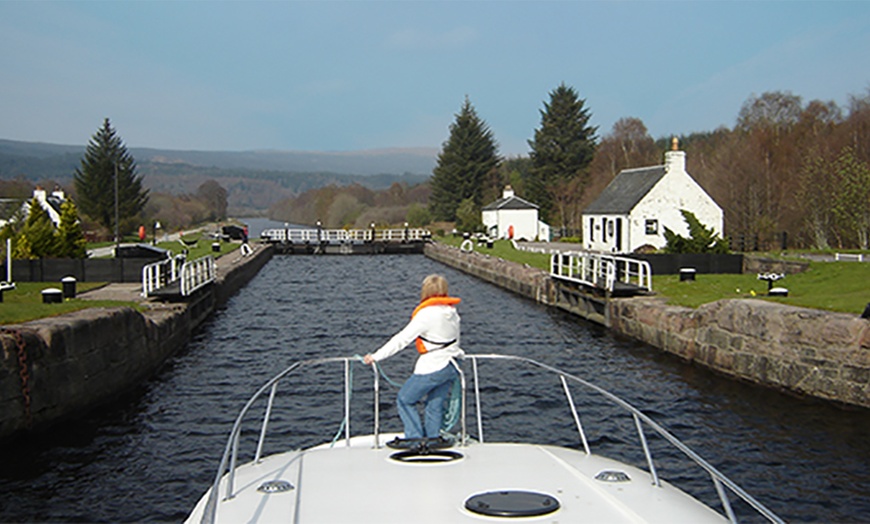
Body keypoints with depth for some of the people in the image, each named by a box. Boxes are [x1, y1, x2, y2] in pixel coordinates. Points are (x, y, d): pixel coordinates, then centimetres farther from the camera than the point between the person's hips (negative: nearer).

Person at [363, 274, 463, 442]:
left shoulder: (426, 314, -17)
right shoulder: (452, 312, 6)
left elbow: (402, 339, -16)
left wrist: (376, 356, -12)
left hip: (432, 368, -8)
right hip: (451, 366, 8)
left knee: (405, 400, 7)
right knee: (435, 407, 16)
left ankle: (416, 438, 5)